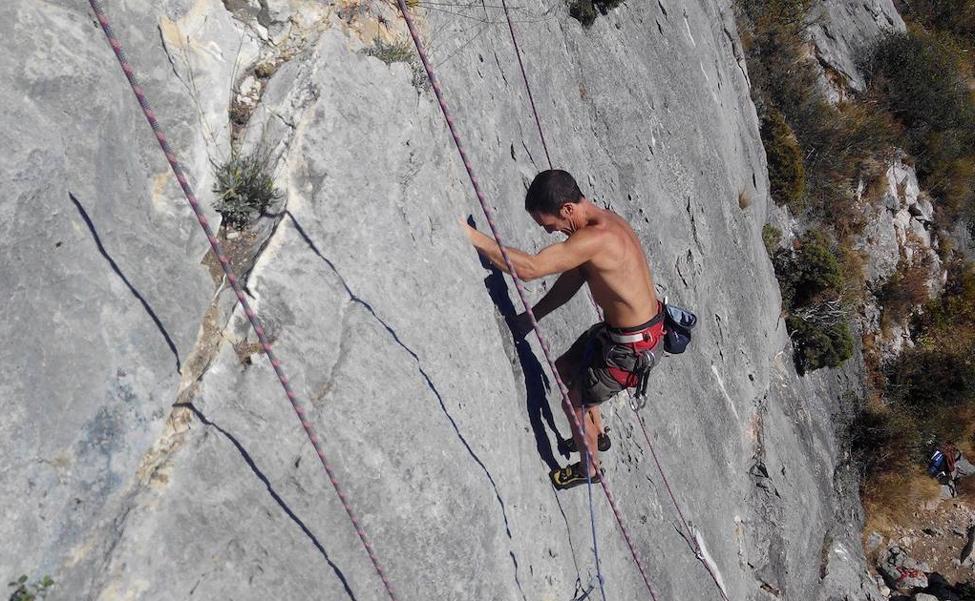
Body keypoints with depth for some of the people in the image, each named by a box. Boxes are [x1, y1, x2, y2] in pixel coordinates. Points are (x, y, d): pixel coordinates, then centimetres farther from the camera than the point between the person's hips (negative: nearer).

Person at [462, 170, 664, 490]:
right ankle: (597, 434, 47)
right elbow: (572, 279, 9)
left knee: (574, 401, 8)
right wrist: (532, 316, 8)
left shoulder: (597, 238, -33)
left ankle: (589, 468, 34)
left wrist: (469, 234, -36)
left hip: (633, 346, -9)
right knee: (564, 370, 24)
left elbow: (528, 268, -40)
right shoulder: (602, 221, -1)